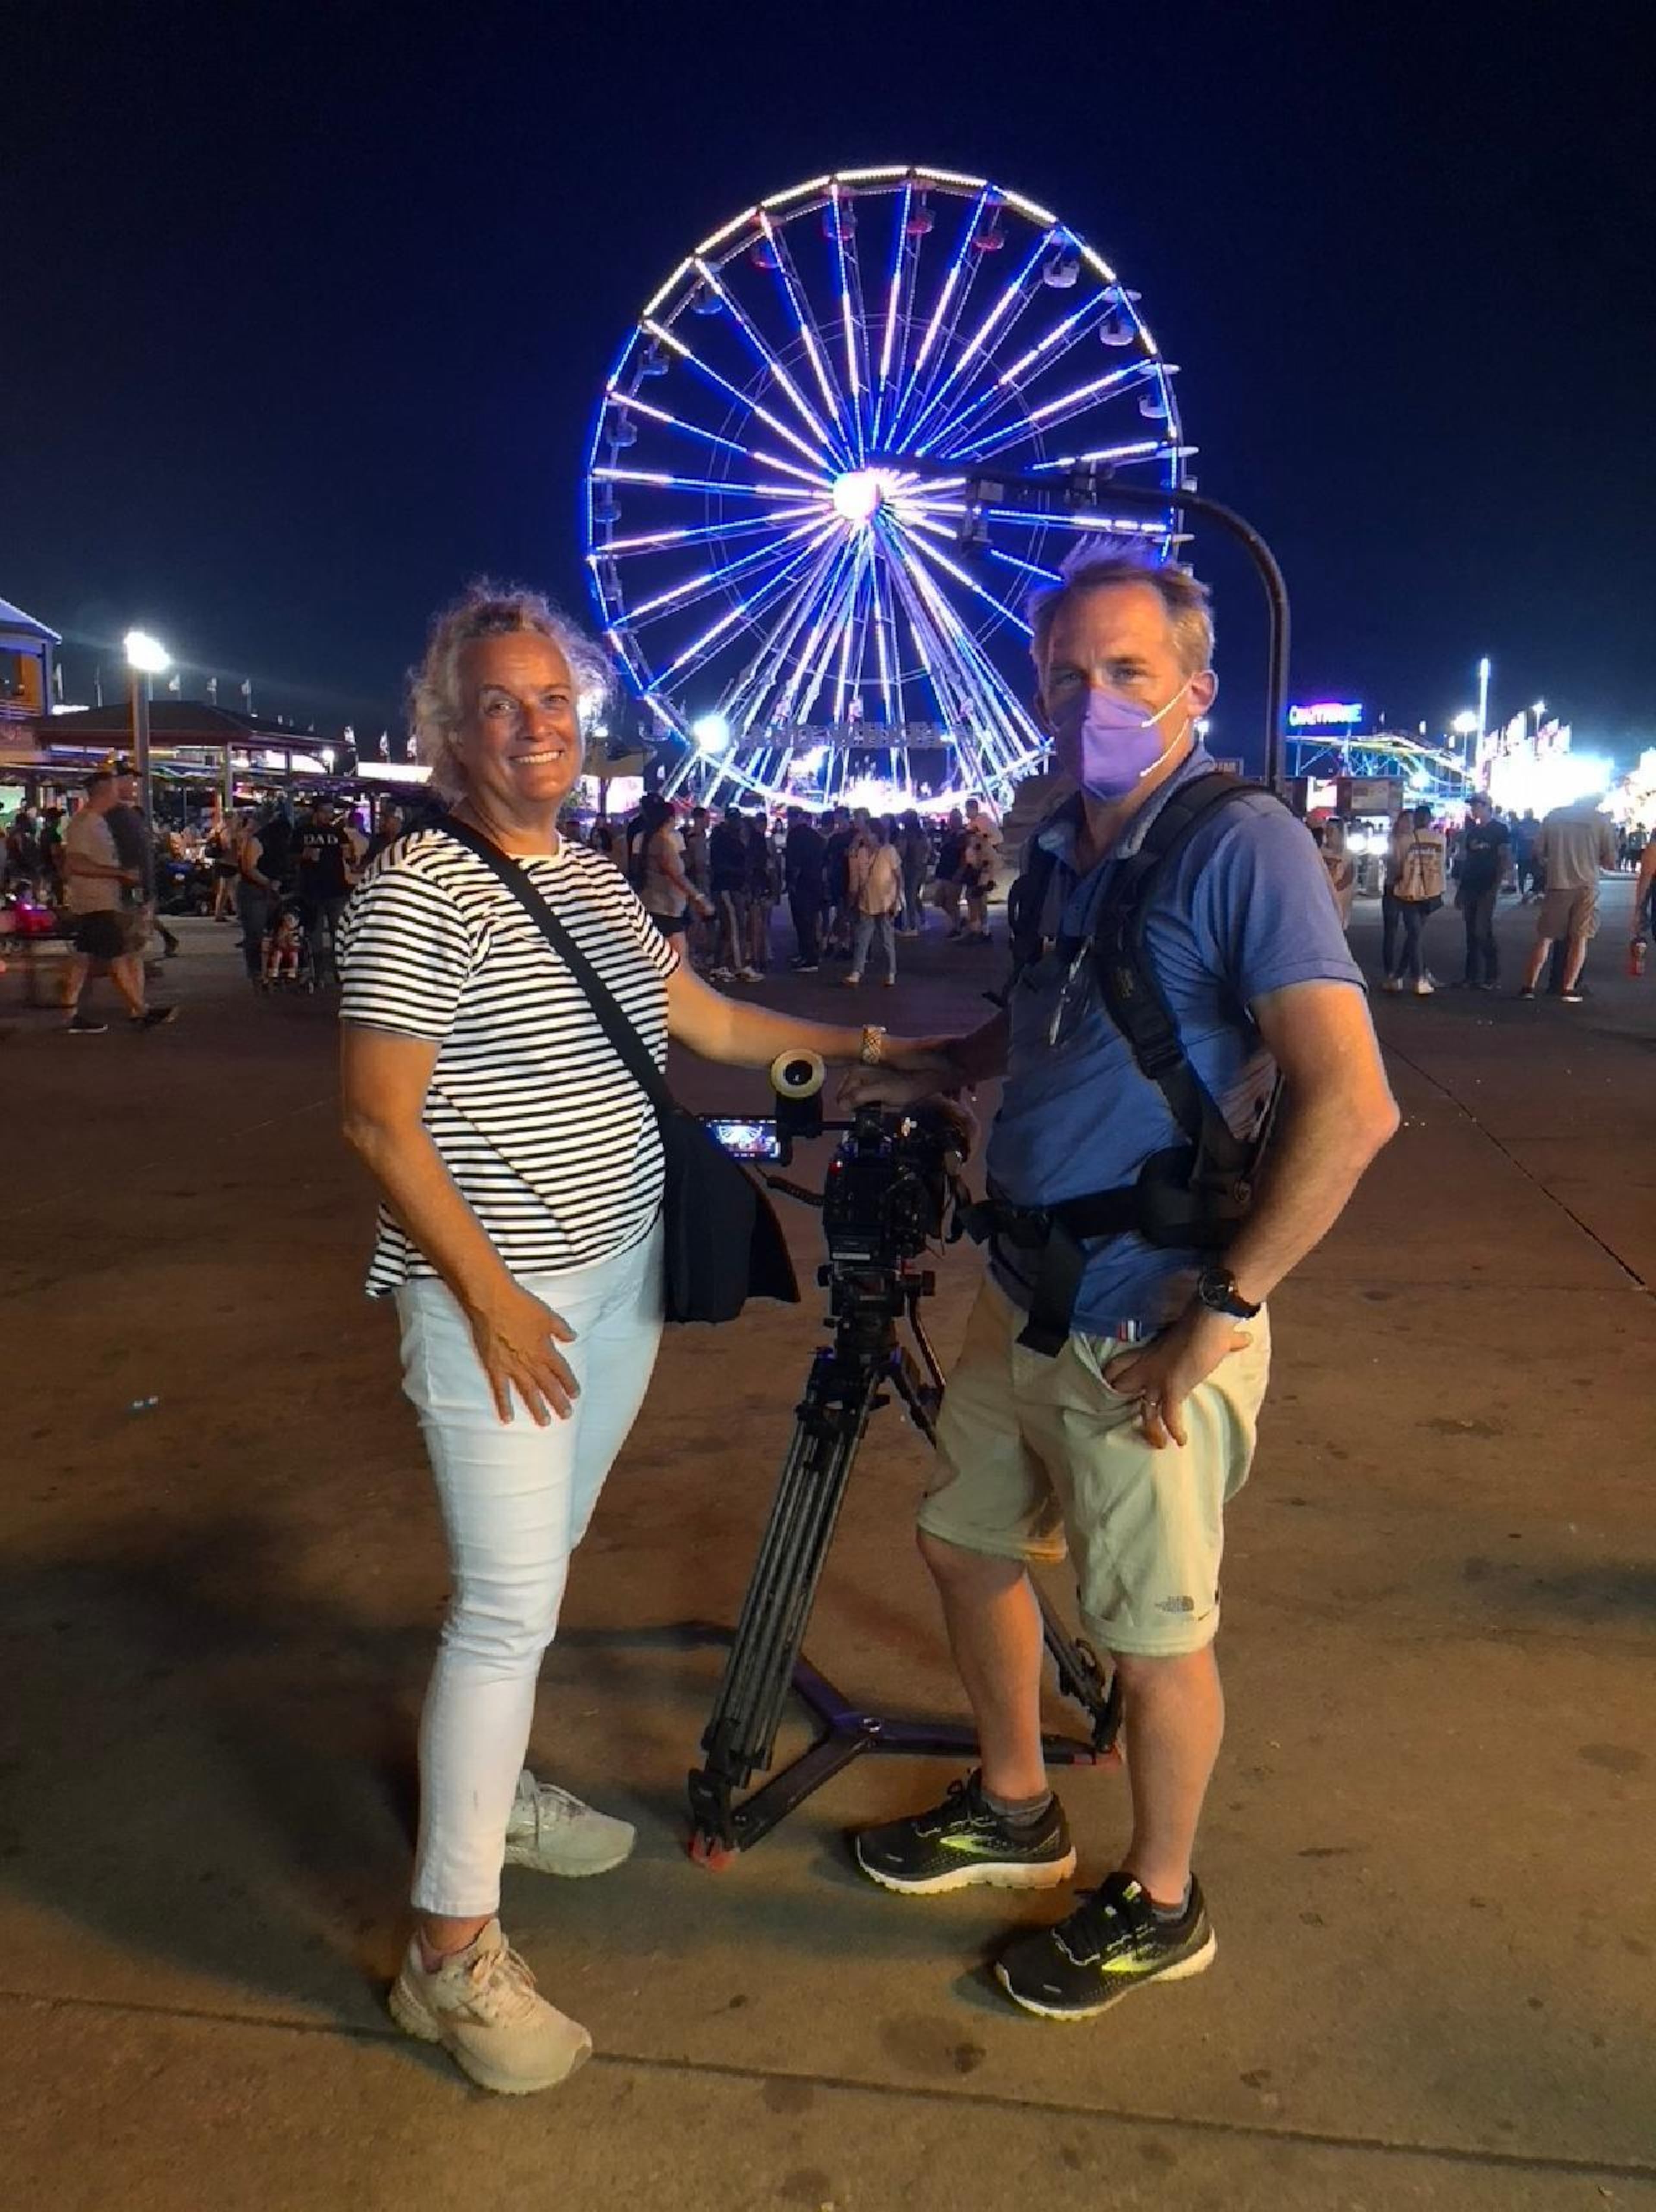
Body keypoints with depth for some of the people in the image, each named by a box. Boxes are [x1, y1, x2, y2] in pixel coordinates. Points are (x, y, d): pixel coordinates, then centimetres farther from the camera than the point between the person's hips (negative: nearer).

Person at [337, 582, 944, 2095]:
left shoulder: (594, 877, 10)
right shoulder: (418, 891, -14)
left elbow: (710, 1021, 19)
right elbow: (379, 1120, -18)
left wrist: (867, 1049, 20)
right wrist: (494, 1299, -19)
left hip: (620, 1269, 8)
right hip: (493, 1290, -7)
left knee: (539, 1565, 19)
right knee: (511, 1600, -6)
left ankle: (493, 1788, 40)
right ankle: (451, 1952, 6)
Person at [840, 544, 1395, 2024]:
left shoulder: (1240, 844, -18)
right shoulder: (1058, 859, 7)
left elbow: (1352, 1104, -26)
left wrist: (1223, 1309, -24)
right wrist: (922, 1072, 14)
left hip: (1148, 1327, -8)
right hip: (1026, 1298, 9)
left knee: (1154, 1631, 9)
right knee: (967, 1544, 21)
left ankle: (1160, 1907, 34)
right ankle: (1015, 1813, 46)